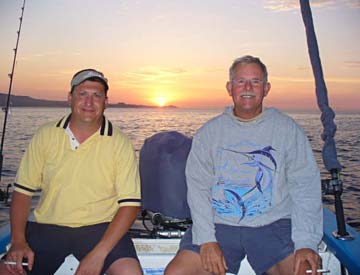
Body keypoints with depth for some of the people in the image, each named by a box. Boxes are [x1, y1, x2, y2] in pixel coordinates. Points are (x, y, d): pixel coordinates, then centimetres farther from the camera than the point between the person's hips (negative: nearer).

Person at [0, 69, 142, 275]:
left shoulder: (120, 144, -6)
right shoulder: (45, 135, 2)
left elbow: (130, 204, -9)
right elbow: (23, 190, 6)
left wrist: (99, 254, -18)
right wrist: (18, 241, -7)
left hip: (100, 227, -2)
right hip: (47, 227, 3)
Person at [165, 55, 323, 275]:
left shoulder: (287, 129, 6)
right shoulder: (210, 131, 7)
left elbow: (306, 188, 0)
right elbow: (198, 187, 0)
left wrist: (306, 244, -12)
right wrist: (206, 239, -11)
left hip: (273, 224, 0)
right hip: (219, 224, 1)